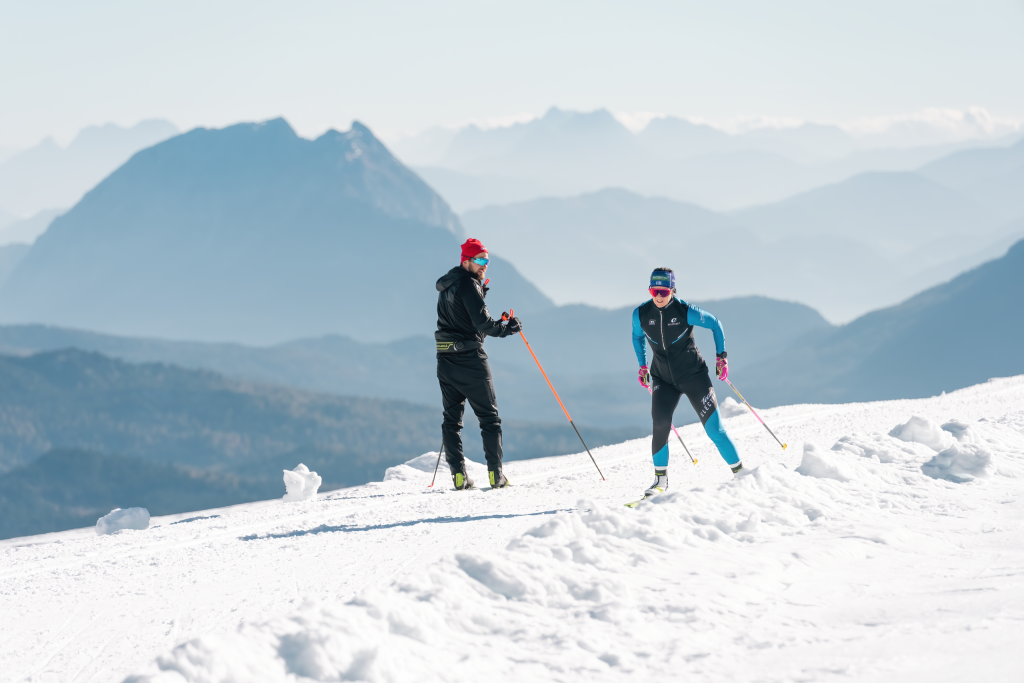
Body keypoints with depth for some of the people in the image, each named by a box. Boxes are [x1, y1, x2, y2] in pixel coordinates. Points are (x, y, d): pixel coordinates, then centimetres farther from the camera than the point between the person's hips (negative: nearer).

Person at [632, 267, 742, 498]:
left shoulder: (685, 311, -16)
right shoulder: (641, 314, -6)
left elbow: (715, 324, -1)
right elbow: (637, 336, 16)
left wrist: (721, 356, -3)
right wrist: (642, 366, 11)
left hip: (693, 375, -2)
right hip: (663, 379, 2)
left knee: (713, 427, -6)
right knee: (660, 423, -19)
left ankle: (739, 472, 7)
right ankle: (660, 479, -5)